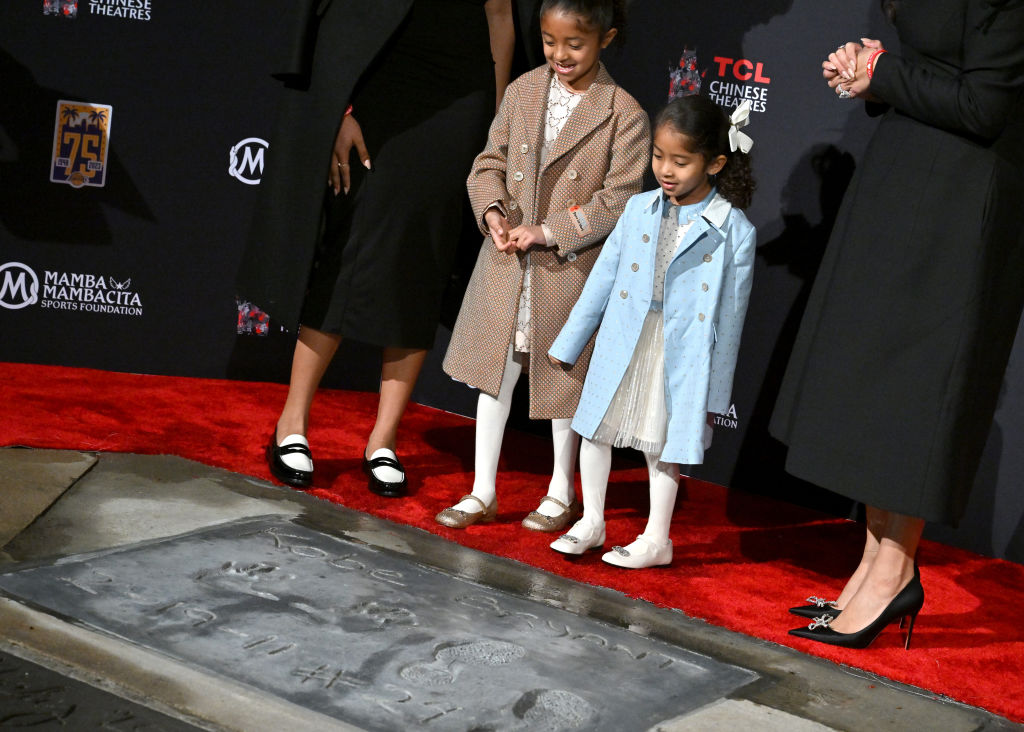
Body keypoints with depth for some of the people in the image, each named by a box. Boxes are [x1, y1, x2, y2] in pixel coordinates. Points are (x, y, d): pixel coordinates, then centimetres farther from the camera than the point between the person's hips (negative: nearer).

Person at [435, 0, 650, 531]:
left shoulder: (624, 114, -12)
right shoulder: (522, 92, 1)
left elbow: (618, 200, -13)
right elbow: (490, 162, 7)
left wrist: (548, 233, -19)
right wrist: (492, 212, -13)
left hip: (570, 268, -4)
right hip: (505, 265, 4)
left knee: (563, 380, 11)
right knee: (495, 372, 9)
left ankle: (562, 493, 28)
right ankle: (483, 494, 20)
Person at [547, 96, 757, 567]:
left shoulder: (734, 231, -10)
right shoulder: (640, 209, 0)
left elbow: (730, 315, -5)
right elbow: (604, 275, 7)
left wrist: (715, 393, -2)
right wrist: (568, 343, 10)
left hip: (681, 354, -4)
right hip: (622, 343, 4)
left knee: (663, 444, 8)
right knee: (596, 427, 10)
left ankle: (656, 539, 24)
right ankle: (591, 523, 28)